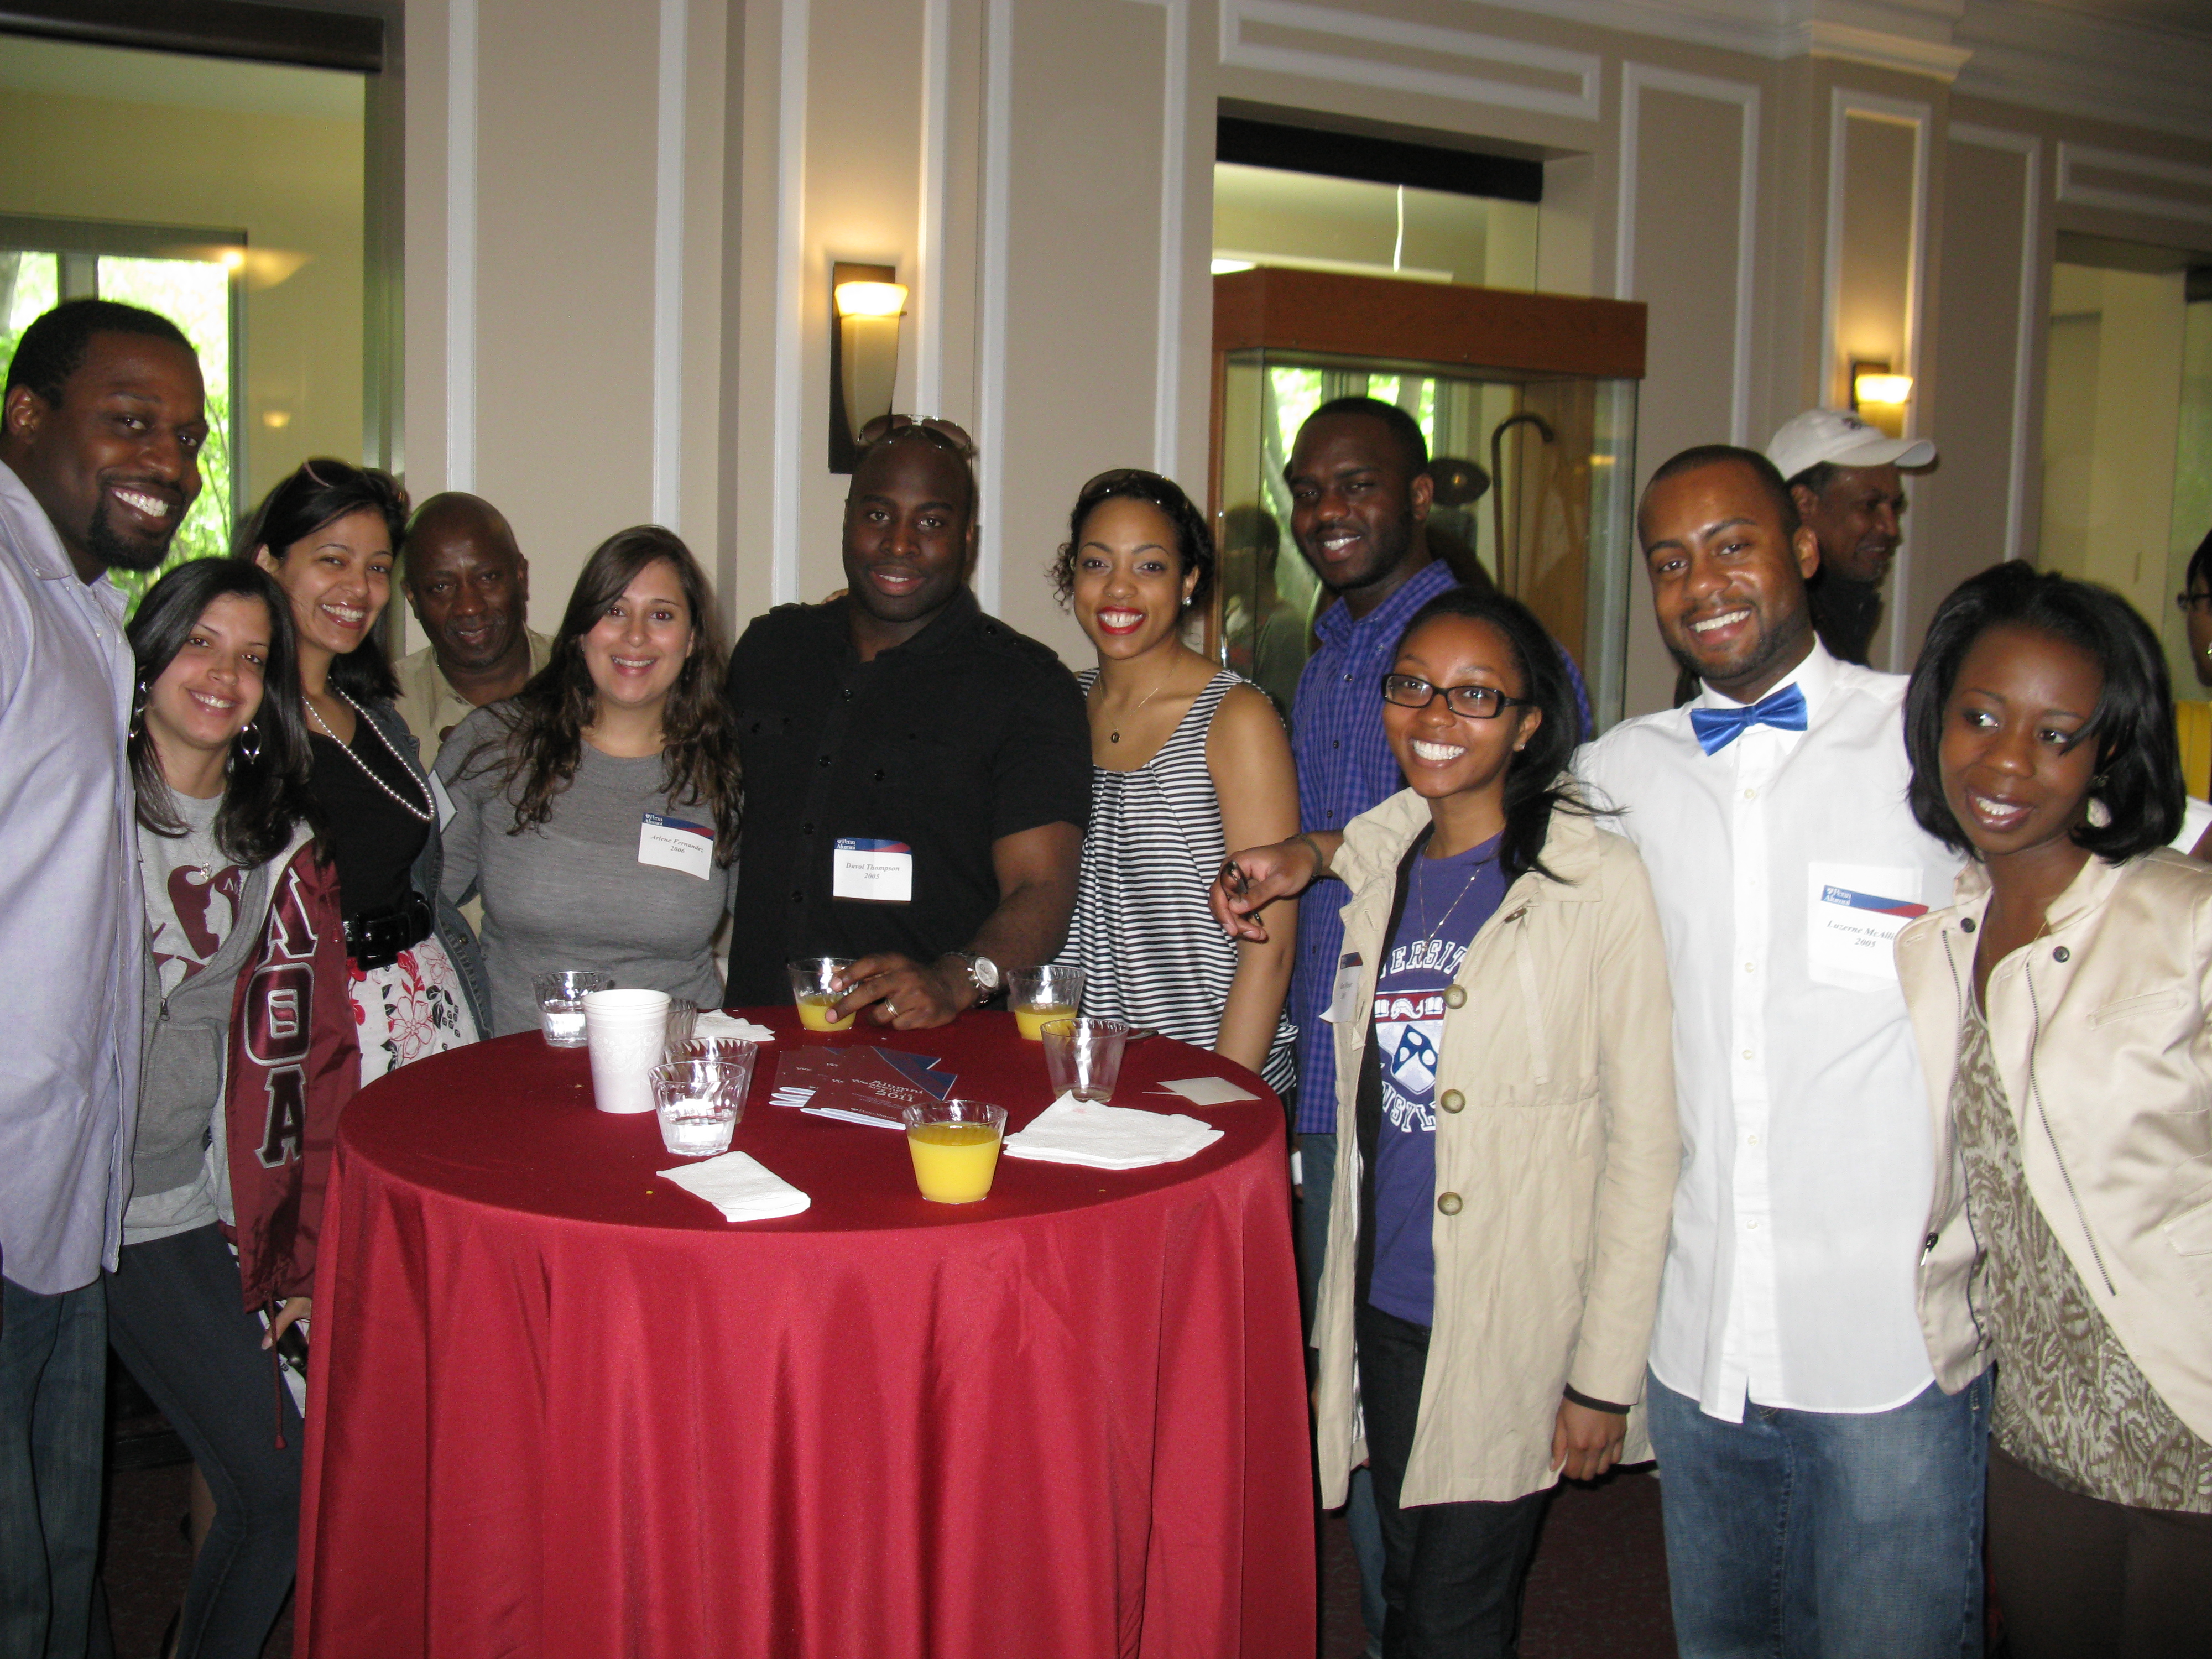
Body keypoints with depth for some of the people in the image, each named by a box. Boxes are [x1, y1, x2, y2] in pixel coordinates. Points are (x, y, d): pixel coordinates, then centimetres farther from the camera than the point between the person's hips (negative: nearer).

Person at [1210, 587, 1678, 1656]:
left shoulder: (1599, 884, -12)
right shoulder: (1383, 868, 5)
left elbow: (1643, 1144, -10)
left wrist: (1605, 1374, -10)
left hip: (1513, 1329, -5)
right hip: (1383, 1307, 5)